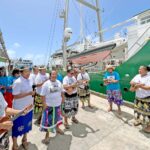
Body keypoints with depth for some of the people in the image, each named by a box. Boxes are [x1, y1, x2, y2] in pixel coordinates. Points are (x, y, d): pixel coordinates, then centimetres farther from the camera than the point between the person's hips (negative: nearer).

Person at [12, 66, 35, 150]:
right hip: (19, 109, -7)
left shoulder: (30, 80, 1)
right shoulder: (18, 82, -21)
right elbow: (15, 96, -23)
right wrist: (28, 93, -28)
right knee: (18, 127, 11)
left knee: (27, 124, 22)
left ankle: (24, 139, 46)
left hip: (28, 107, 7)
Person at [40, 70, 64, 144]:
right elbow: (43, 95, -13)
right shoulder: (46, 84, -15)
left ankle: (57, 128, 50)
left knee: (57, 117, 24)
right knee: (48, 120, 7)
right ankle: (47, 134, 28)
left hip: (57, 104, 5)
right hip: (49, 105, -5)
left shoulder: (59, 82, 0)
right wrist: (44, 103, -16)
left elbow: (61, 91, 12)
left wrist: (63, 98, 10)